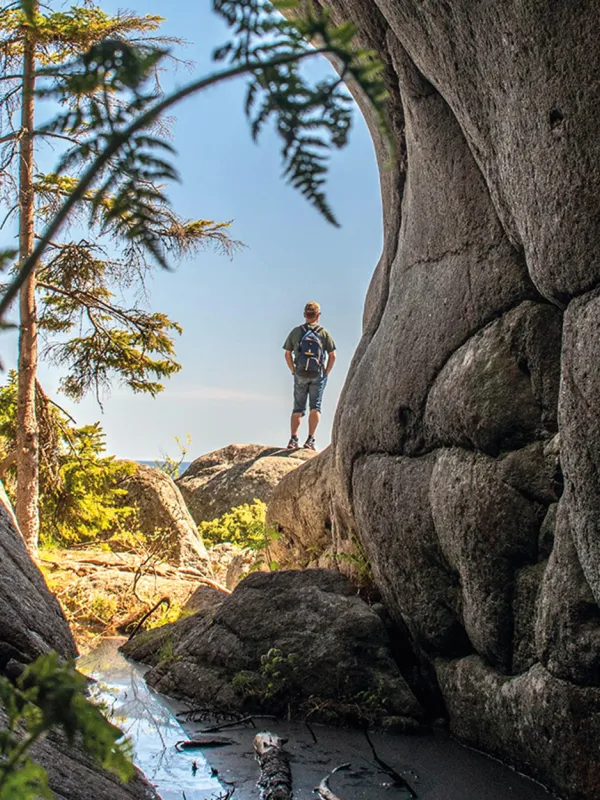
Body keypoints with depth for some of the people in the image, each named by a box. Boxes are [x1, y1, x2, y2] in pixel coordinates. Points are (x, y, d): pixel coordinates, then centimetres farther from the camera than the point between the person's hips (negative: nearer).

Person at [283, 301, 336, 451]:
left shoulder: (295, 332, 2)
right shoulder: (324, 333, -2)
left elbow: (288, 354, 4)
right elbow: (332, 355, -2)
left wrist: (293, 371, 11)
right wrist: (326, 373, 7)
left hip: (300, 375, 2)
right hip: (318, 375, -2)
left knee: (298, 409, 8)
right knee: (315, 407, 2)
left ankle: (293, 439, -4)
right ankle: (310, 440, -7)